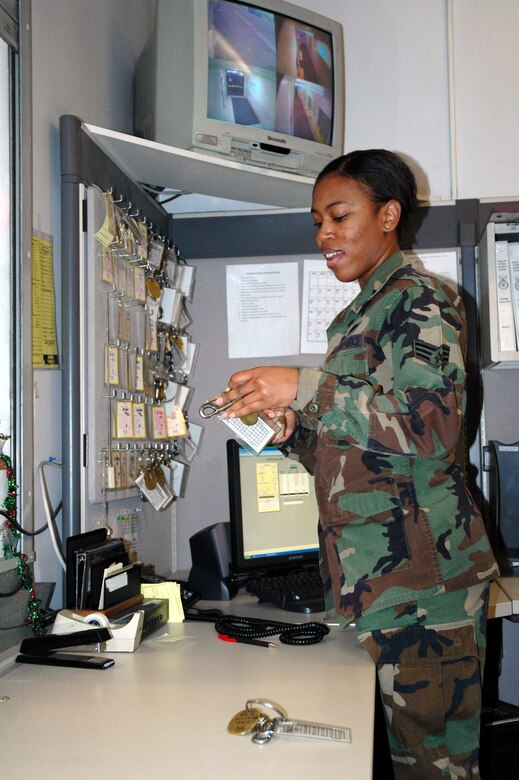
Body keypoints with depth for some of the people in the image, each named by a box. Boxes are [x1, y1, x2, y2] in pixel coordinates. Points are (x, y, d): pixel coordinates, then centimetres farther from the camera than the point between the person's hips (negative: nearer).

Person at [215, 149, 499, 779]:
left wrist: (305, 389, -18)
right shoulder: (359, 316, 21)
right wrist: (295, 430, 5)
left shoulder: (421, 299, -4)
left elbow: (432, 427, -19)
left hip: (421, 569, -8)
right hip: (377, 571, 8)